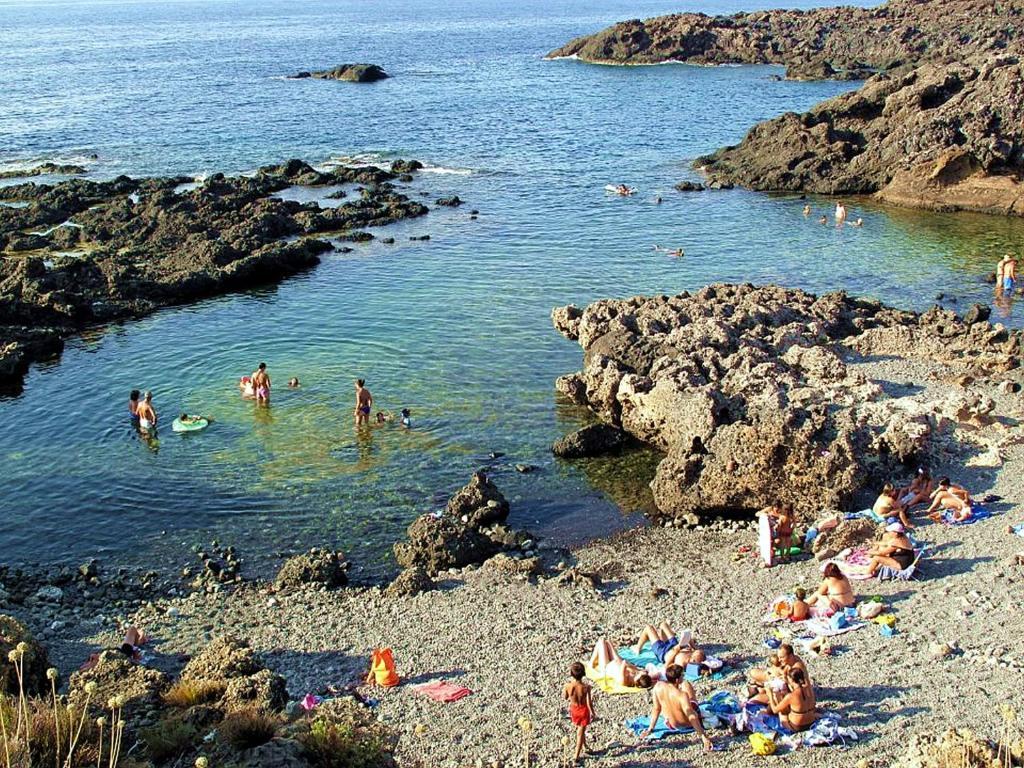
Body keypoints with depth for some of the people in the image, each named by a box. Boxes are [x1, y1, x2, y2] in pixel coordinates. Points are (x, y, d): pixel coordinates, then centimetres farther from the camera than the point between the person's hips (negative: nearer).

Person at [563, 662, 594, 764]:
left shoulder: (567, 686, -26)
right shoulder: (586, 687, -31)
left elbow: (565, 697, -6)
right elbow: (589, 703, -22)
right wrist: (592, 713, -4)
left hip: (573, 709, 3)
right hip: (583, 710, -3)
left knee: (579, 729, 30)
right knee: (580, 733, 13)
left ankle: (584, 746, 53)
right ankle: (576, 756, 18)